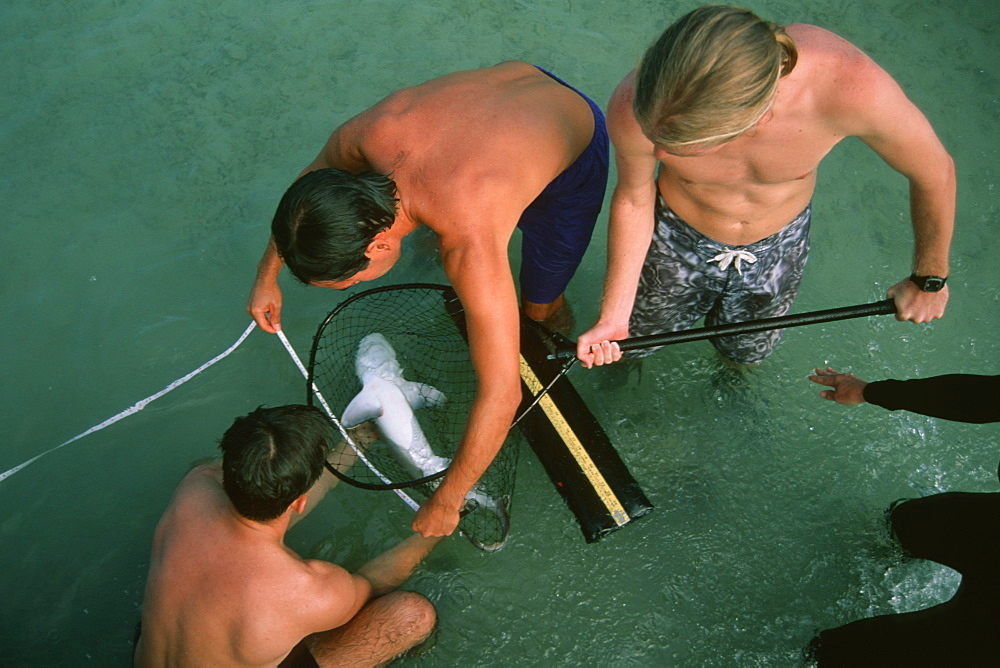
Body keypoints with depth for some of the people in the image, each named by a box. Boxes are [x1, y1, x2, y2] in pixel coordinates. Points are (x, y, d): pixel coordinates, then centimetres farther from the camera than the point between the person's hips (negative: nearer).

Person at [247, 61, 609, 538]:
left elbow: (501, 395, -43)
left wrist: (445, 502, -31)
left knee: (538, 307, 3)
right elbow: (312, 180, -5)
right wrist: (267, 274, 1)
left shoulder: (470, 246, -48)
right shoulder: (366, 134, -31)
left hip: (577, 147, -5)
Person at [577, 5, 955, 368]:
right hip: (679, 241, 0)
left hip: (778, 244, 1)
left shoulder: (853, 88, -41)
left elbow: (935, 171, -19)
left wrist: (930, 278, -3)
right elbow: (633, 199, -15)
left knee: (746, 353, 26)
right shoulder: (634, 107, -39)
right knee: (629, 344, 21)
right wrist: (613, 317, -10)